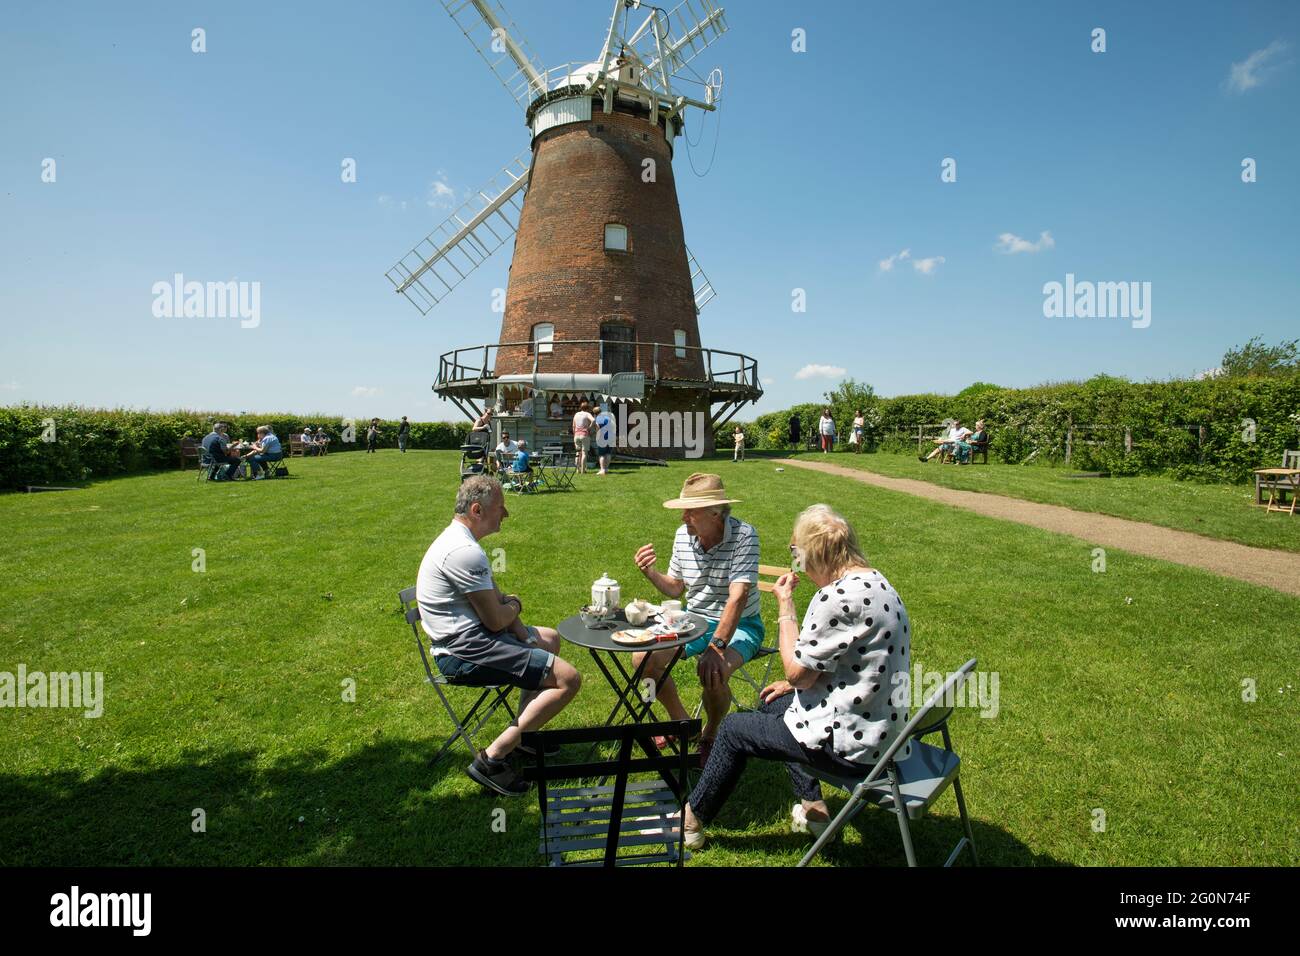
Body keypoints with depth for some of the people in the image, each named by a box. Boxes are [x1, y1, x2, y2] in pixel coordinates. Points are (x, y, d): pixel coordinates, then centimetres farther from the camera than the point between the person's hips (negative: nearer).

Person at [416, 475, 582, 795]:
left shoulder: (458, 540, 12)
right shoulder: (465, 552, -23)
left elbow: (497, 598, 13)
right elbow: (496, 620, -21)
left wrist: (524, 636, 1)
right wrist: (515, 605, 2)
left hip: (465, 638, 11)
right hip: (465, 651, -11)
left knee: (548, 639, 28)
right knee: (568, 679, -17)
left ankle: (522, 735, 26)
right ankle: (491, 759, -10)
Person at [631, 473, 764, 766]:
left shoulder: (743, 535, -22)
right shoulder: (683, 535, -3)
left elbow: (738, 596, -31)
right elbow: (675, 588, 9)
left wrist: (716, 646, -39)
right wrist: (650, 573, -11)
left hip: (739, 626, -6)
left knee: (712, 673, -33)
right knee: (643, 658, -10)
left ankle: (712, 736, 2)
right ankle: (682, 722, 17)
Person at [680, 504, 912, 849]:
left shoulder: (840, 596, -27)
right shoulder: (872, 581, 4)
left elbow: (798, 671, -19)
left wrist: (785, 607, -10)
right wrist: (794, 683, 13)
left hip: (852, 743, -9)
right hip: (880, 726, 10)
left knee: (734, 729, 7)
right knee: (772, 704, 27)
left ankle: (691, 821, 28)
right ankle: (813, 805, 28)